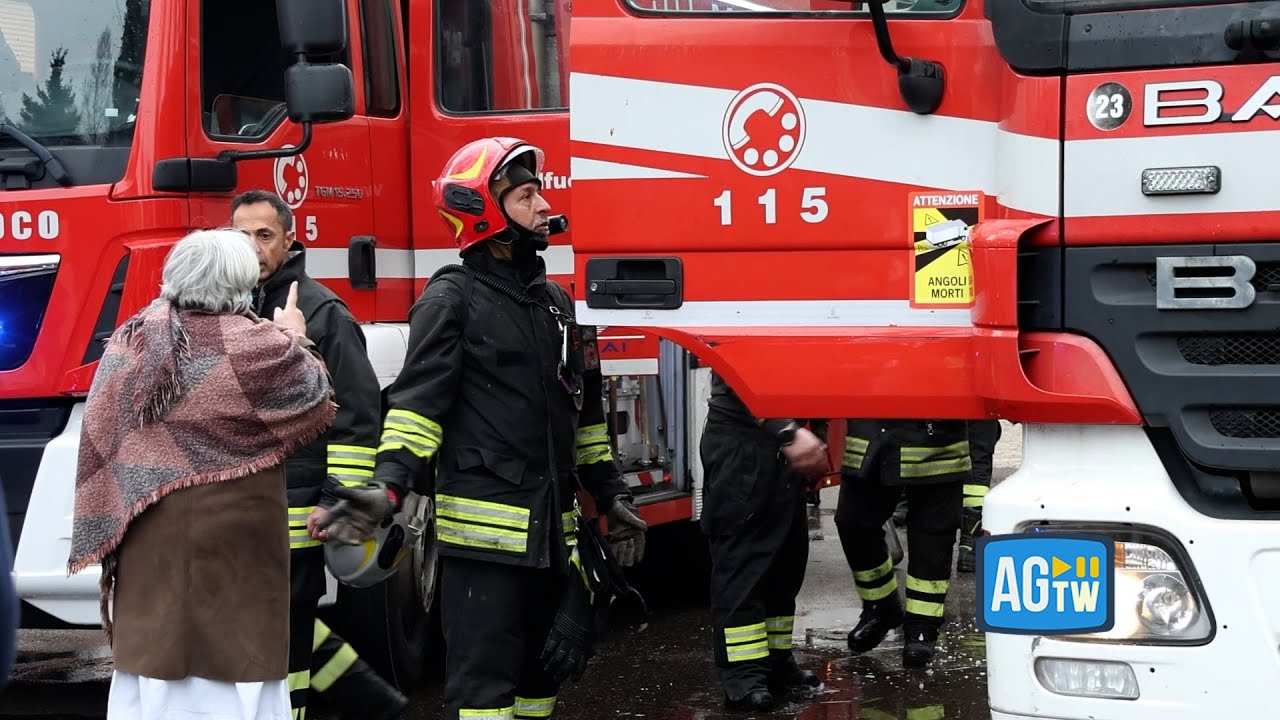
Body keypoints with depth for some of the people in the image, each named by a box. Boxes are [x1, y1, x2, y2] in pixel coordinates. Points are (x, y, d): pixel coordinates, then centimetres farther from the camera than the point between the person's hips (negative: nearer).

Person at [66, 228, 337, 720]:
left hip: (144, 549, 5)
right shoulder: (256, 348, -13)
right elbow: (316, 404, 2)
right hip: (232, 544, -5)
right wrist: (293, 341, 16)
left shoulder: (128, 343, 2)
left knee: (151, 657, 12)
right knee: (230, 666, 3)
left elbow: (100, 442, 7)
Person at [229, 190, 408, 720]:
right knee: (284, 624, 15)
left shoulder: (321, 312, -9)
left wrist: (339, 500, -17)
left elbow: (358, 413, -13)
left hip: (294, 514, -8)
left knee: (284, 633, -3)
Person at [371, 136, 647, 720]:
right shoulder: (453, 298, -5)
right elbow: (418, 397, -16)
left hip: (551, 528, 8)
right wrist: (390, 480, -29)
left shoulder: (554, 300, 17)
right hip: (485, 525, -8)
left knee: (546, 666, 14)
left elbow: (583, 410, 22)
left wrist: (611, 496, 20)